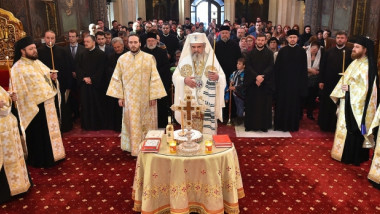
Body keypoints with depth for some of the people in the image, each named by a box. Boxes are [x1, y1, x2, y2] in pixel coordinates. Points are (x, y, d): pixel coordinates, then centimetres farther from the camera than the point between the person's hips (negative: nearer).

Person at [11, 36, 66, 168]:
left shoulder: (37, 62, 10)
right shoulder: (18, 68, -15)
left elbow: (47, 74, 20)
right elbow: (22, 92, -17)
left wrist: (52, 76, -4)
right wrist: (33, 108, -19)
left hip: (48, 103, 7)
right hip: (36, 107, -7)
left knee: (51, 129, 18)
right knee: (39, 134, 7)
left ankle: (53, 153, 35)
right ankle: (41, 160, 24)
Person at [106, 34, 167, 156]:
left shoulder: (149, 58, -4)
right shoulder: (122, 59, 3)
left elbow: (154, 78, -5)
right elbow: (117, 78, 5)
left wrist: (153, 96, -9)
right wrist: (120, 96, 1)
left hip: (145, 98, -1)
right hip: (129, 98, 2)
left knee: (146, 123, 7)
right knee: (132, 123, 9)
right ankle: (133, 146, 22)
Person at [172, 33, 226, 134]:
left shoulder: (212, 60, 3)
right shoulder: (184, 60, 5)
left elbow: (223, 79, 1)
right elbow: (175, 77, 4)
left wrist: (217, 77, -20)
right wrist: (184, 80, -15)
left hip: (208, 103, 0)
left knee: (208, 129, -1)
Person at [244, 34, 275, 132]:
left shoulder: (269, 53, 5)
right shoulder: (250, 53, 8)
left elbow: (270, 67, -4)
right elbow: (248, 67, -3)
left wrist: (262, 77, -18)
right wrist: (256, 76, -17)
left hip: (266, 83, -1)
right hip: (252, 82, 1)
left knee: (264, 104, 1)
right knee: (251, 104, 2)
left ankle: (264, 125, 8)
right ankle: (250, 125, 9)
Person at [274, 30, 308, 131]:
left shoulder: (302, 51, 3)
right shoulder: (282, 51, 4)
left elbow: (304, 69, 3)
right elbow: (277, 67, 2)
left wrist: (303, 83, -3)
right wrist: (276, 81, -5)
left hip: (296, 82, 0)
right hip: (283, 81, 0)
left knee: (294, 104, 5)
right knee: (282, 103, 4)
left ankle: (292, 125, 16)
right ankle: (281, 124, 14)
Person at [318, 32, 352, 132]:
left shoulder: (350, 53, -2)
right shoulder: (328, 52, 5)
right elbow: (322, 67, 4)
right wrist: (321, 81, -2)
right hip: (328, 83, 2)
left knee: (338, 106, 7)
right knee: (326, 105, 9)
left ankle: (335, 126, 20)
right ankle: (324, 125, 22)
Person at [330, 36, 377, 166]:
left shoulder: (367, 67, -17)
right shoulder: (354, 63, 10)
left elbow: (365, 87, -22)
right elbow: (345, 80, 14)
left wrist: (349, 88, -16)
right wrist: (340, 92, 5)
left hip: (356, 105, -8)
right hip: (348, 103, 8)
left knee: (353, 130, 1)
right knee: (346, 128, 16)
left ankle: (352, 157, 14)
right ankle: (344, 152, 28)